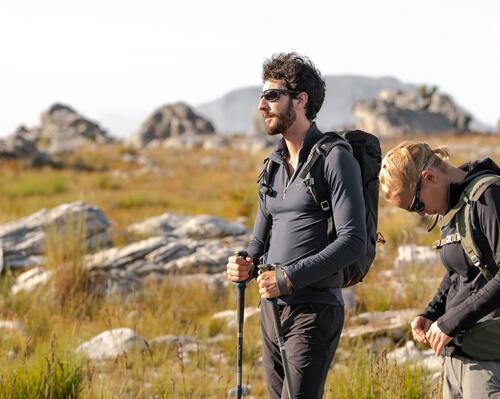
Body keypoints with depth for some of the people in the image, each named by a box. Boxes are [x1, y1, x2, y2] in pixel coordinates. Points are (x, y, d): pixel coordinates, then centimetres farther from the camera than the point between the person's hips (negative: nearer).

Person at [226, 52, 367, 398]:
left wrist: (289, 277, -21)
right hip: (272, 309, 8)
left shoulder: (334, 159, -9)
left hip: (314, 312, -8)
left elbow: (353, 240, -17)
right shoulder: (274, 165, 16)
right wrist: (246, 267, -1)